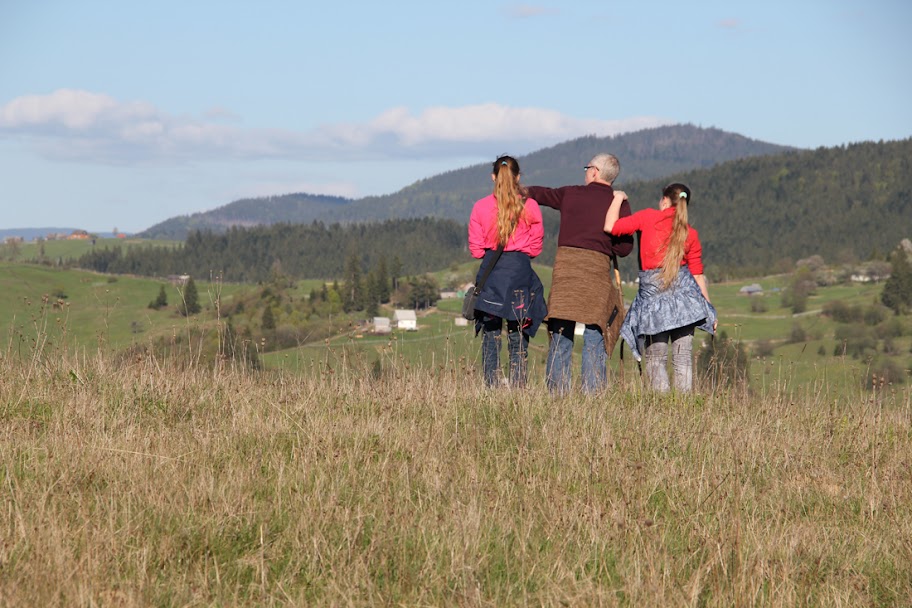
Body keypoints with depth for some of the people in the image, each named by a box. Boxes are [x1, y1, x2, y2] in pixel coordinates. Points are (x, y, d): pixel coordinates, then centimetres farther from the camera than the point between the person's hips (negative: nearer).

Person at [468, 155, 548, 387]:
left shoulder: (480, 207, -1)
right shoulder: (530, 207, -3)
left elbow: (476, 249, 2)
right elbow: (535, 247, 4)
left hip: (490, 272, 1)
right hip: (520, 271, -1)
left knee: (490, 336, 4)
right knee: (518, 338, 4)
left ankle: (492, 387, -1)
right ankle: (517, 389, 0)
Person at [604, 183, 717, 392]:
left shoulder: (648, 217, -2)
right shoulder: (691, 235, 6)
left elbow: (610, 226, -1)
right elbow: (698, 275, 7)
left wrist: (618, 198, 14)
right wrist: (708, 307, 15)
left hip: (652, 292, -2)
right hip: (683, 292, 2)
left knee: (656, 359, 6)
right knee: (683, 358, 3)